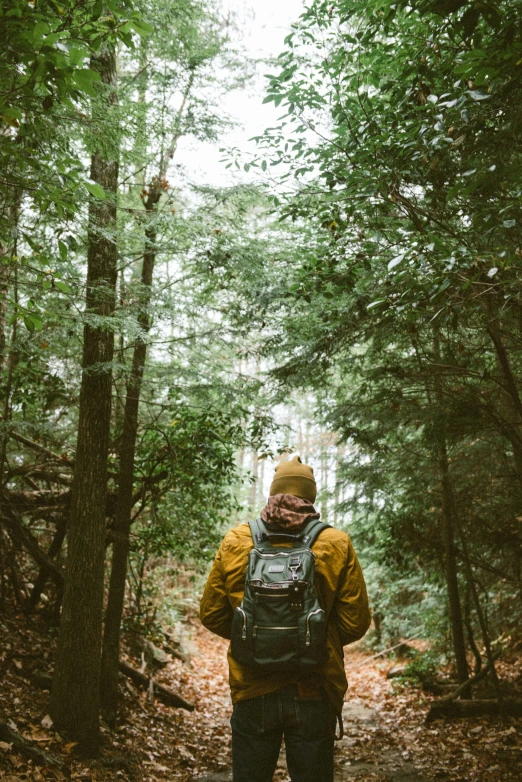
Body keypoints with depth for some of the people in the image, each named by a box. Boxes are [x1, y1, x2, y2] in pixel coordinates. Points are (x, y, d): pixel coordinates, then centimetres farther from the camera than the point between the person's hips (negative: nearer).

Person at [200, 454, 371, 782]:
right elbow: (356, 622, -5)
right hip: (315, 693, -1)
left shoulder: (235, 542, -2)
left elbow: (211, 615, 2)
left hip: (252, 692, 1)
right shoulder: (338, 545, -5)